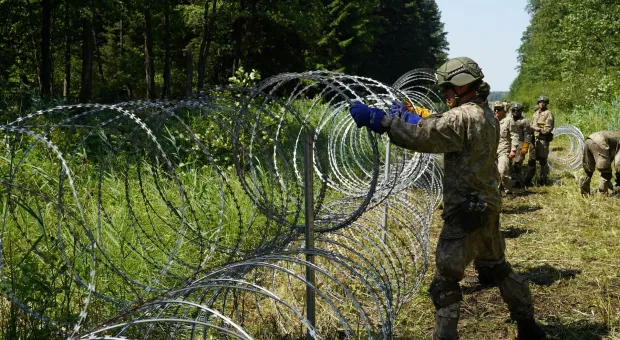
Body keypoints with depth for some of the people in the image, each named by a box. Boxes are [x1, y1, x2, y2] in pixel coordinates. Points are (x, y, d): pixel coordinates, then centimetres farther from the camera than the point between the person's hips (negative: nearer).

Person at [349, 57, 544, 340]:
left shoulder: (462, 117, -18)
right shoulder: (487, 116, 12)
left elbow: (420, 137, -27)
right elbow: (437, 131, 17)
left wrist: (377, 118, -23)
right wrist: (406, 117, 9)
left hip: (466, 211, -10)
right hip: (488, 206, 10)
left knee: (446, 279, -2)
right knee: (497, 267, 23)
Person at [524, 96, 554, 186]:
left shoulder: (548, 114, -4)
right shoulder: (535, 113, 18)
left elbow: (547, 129, -11)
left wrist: (536, 129, -13)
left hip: (543, 140, -6)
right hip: (534, 139, 6)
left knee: (543, 161, -2)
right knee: (531, 160, 7)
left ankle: (542, 181, 6)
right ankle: (528, 180, 12)